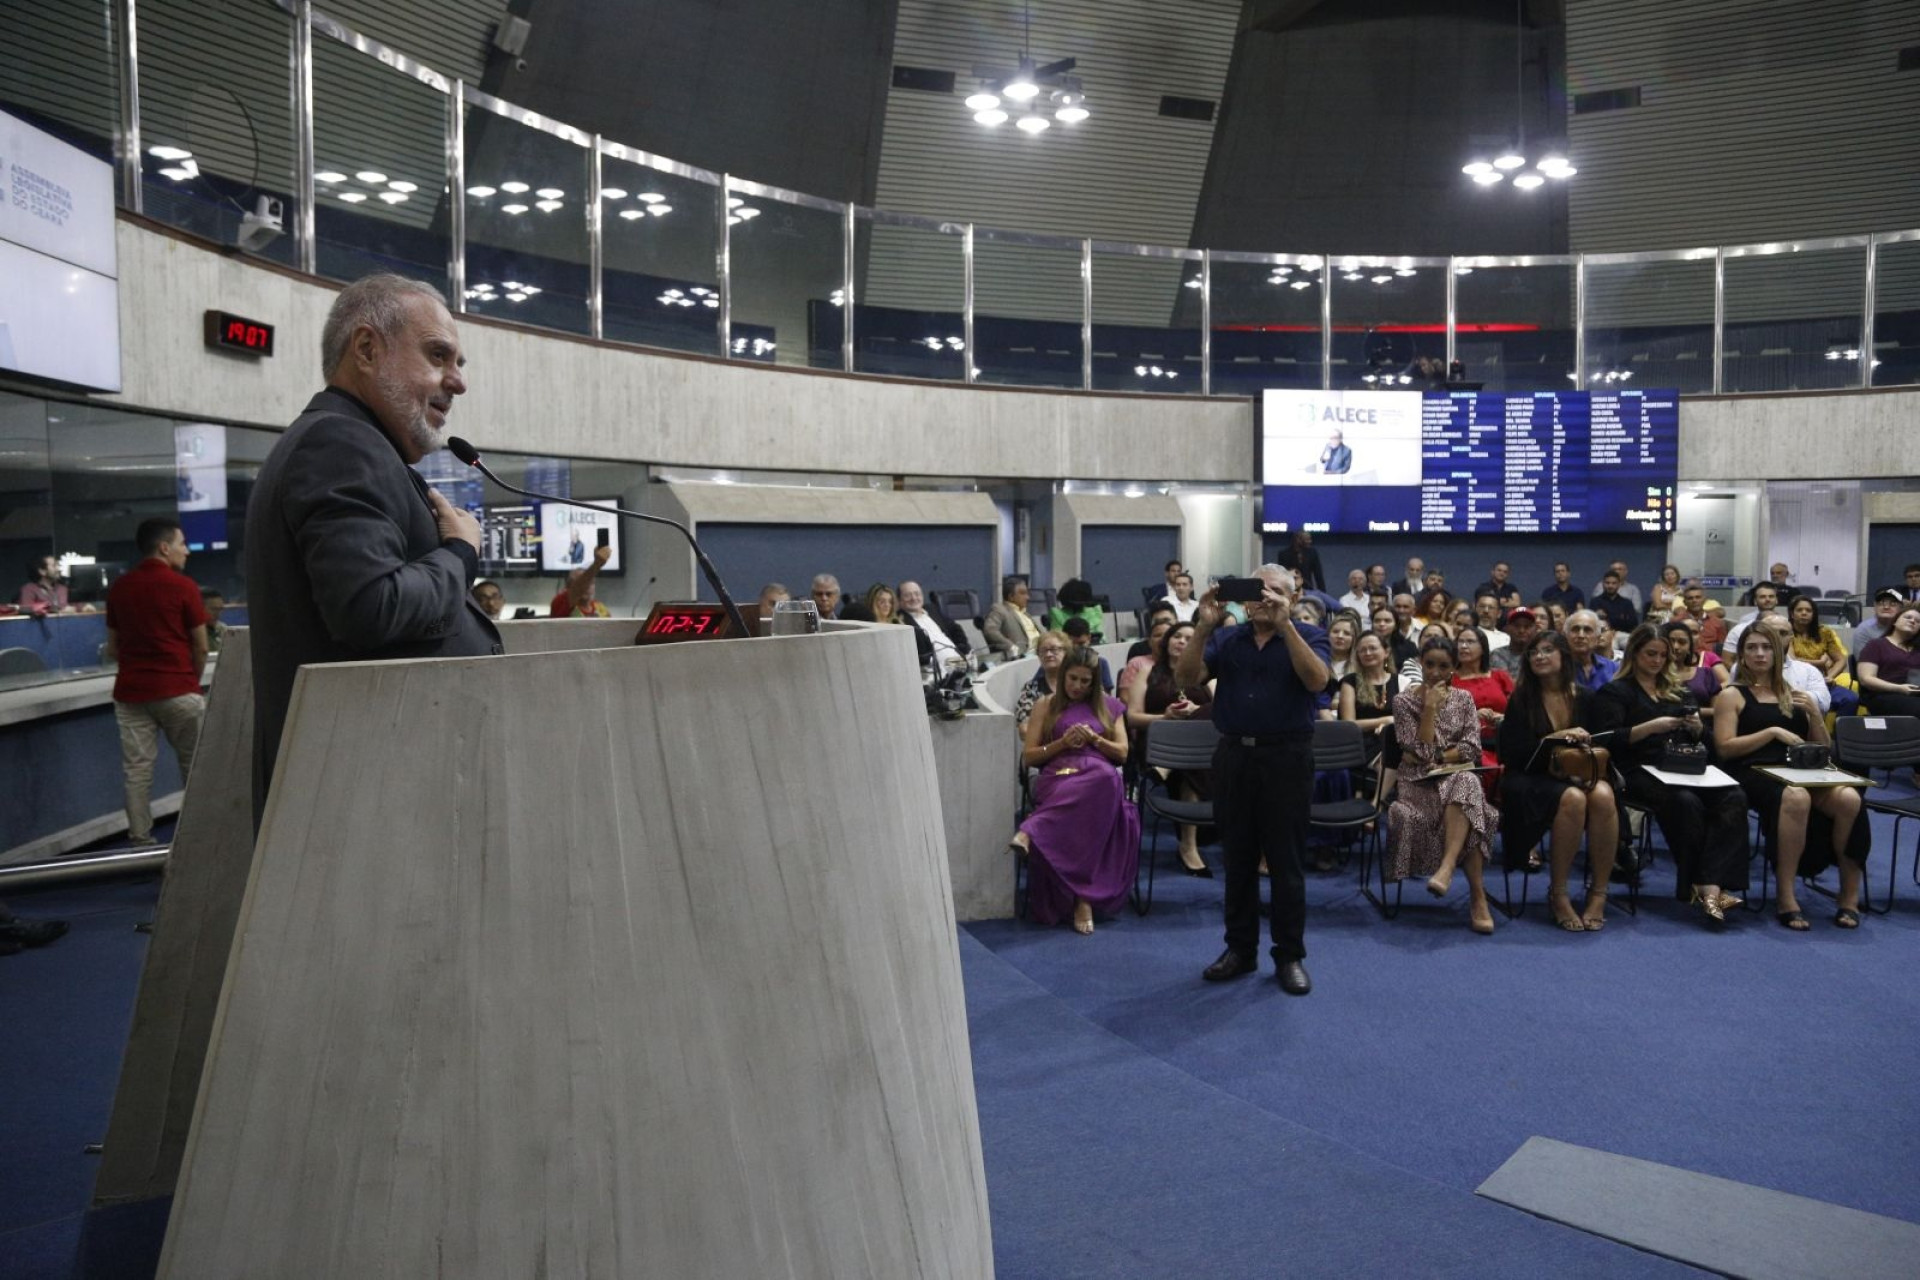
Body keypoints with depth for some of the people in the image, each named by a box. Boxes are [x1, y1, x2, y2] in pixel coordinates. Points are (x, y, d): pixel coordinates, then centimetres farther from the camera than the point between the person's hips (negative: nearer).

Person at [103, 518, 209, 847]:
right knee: (193, 766, 9)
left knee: (137, 769, 4)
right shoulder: (182, 586, -7)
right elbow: (200, 648, -3)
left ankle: (141, 841, 4)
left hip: (130, 692, 4)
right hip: (177, 690, -4)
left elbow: (113, 649, 13)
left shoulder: (118, 588, 8)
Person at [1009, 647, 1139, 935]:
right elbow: (1028, 757, 14)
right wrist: (1063, 743, -3)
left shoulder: (1109, 707, 25)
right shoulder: (1047, 706, 20)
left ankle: (1031, 832, -48)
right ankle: (1083, 897, -45)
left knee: (1107, 779, -42)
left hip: (1101, 774, 2)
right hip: (1059, 775, -2)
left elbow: (1122, 753, 18)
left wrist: (1094, 739, 0)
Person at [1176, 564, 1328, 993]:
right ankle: (1240, 948, 23)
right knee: (1238, 859, 11)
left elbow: (1317, 680, -18)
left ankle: (1290, 955, 15)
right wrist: (1204, 626, -16)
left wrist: (1284, 624, -23)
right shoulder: (1226, 638, 8)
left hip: (1286, 756, -3)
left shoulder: (1308, 636, 2)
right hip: (1234, 754, 3)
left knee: (1286, 861, 4)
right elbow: (1186, 678, -5)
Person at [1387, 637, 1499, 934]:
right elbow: (1421, 752, -8)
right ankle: (1478, 895, -31)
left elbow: (1471, 748, 2)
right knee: (1466, 800, -35)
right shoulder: (1404, 701, 3)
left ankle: (1446, 870, -49)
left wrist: (1438, 760, -9)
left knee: (1465, 785, -38)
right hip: (1419, 782, -1)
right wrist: (1430, 707, -11)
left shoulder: (1463, 698, 12)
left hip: (1458, 776, 1)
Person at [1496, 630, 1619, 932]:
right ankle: (1557, 895, -23)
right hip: (1531, 781, -3)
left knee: (1603, 796, -32)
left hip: (1579, 775, 3)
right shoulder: (1522, 700, 1)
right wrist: (1554, 738, -16)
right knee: (1572, 799, -35)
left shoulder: (1584, 699, 8)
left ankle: (1599, 894, -21)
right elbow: (1510, 754, -6)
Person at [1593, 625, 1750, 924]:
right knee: (1686, 802, -36)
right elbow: (1611, 739, -4)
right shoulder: (1615, 691, 10)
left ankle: (1711, 887, -37)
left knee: (1734, 798, -26)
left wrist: (1696, 726, 3)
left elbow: (1701, 739, 26)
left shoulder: (1679, 690, 27)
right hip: (1640, 772, -5)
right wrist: (1651, 727, -15)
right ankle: (1699, 885, -25)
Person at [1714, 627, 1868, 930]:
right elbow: (1724, 748, -2)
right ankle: (1786, 896, -32)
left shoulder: (1792, 694, 24)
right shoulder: (1733, 695, 10)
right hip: (1754, 773, -4)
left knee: (1849, 799, -29)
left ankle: (1850, 893, -16)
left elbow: (1822, 747, 22)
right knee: (1796, 798, -39)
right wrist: (1773, 731, -8)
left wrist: (1814, 712, 6)